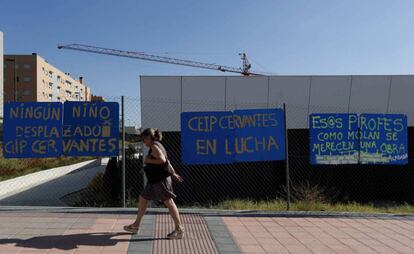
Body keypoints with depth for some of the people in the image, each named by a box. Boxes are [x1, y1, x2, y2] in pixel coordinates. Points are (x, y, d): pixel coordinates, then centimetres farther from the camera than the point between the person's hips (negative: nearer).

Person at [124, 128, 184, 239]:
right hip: (155, 180, 11)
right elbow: (167, 160, 22)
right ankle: (136, 226, 25)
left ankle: (179, 229, -2)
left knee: (168, 202, -7)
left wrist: (148, 160, -14)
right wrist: (174, 173, 26)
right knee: (142, 199, 15)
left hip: (161, 179, -11)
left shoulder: (154, 146, -12)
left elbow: (162, 160, -26)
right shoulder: (157, 145, 18)